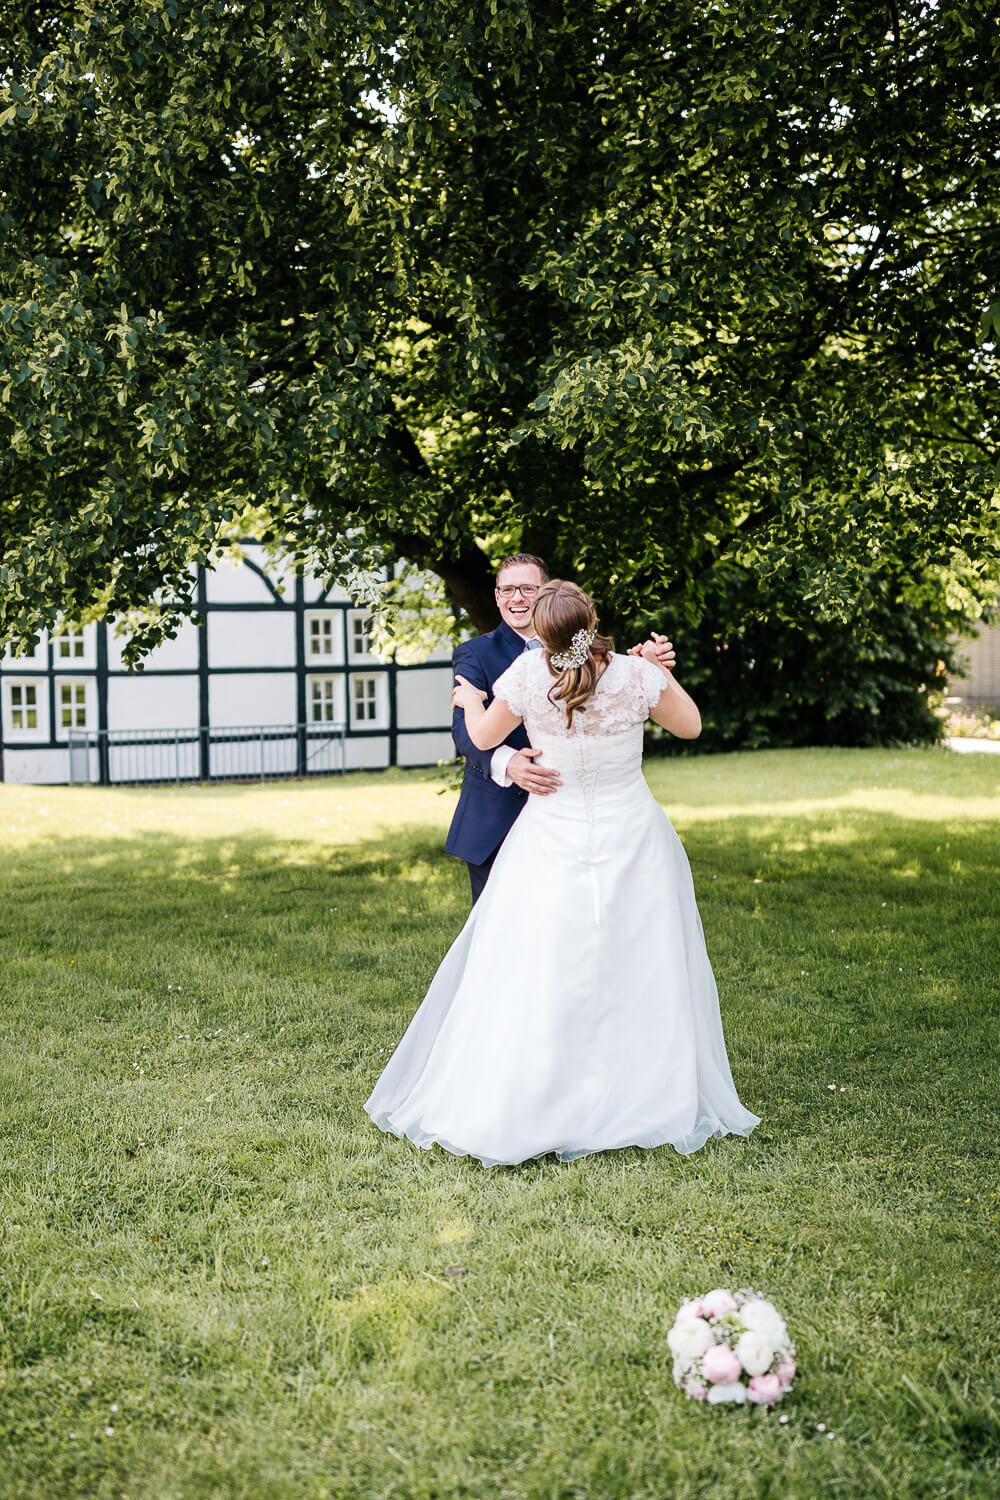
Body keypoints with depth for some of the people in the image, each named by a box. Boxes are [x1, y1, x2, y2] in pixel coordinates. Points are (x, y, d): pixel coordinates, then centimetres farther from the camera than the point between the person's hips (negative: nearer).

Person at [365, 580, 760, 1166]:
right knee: (639, 976, 11)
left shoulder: (529, 673, -12)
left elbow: (484, 737, 4)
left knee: (534, 981, 5)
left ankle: (521, 1109, 11)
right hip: (632, 840, 1)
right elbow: (690, 726, 4)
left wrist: (470, 698, 24)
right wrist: (659, 669, 16)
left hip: (554, 844, -1)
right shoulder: (637, 675, -12)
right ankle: (650, 1100, 21)